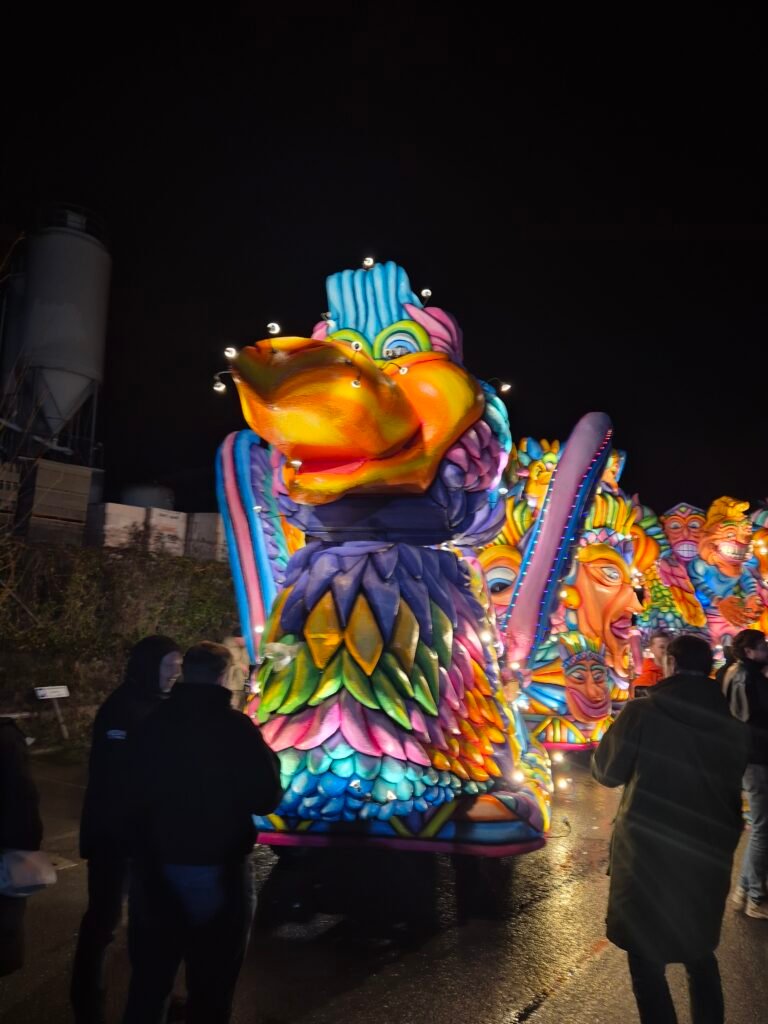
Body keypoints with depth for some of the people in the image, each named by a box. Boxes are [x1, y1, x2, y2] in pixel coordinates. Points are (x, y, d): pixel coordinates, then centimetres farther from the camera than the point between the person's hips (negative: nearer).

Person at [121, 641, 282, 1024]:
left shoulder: (151, 726, -3)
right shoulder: (237, 728, -15)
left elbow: (131, 797, 6)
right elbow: (266, 799, -11)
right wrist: (270, 760, 6)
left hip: (156, 870, 4)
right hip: (218, 872, -3)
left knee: (148, 982, 18)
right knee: (211, 989, 10)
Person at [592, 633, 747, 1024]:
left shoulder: (643, 712, -15)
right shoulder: (733, 726, -1)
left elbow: (607, 771, -4)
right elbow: (732, 792, 11)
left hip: (648, 857, -5)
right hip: (707, 858, 5)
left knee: (646, 957, 10)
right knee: (700, 952, 24)